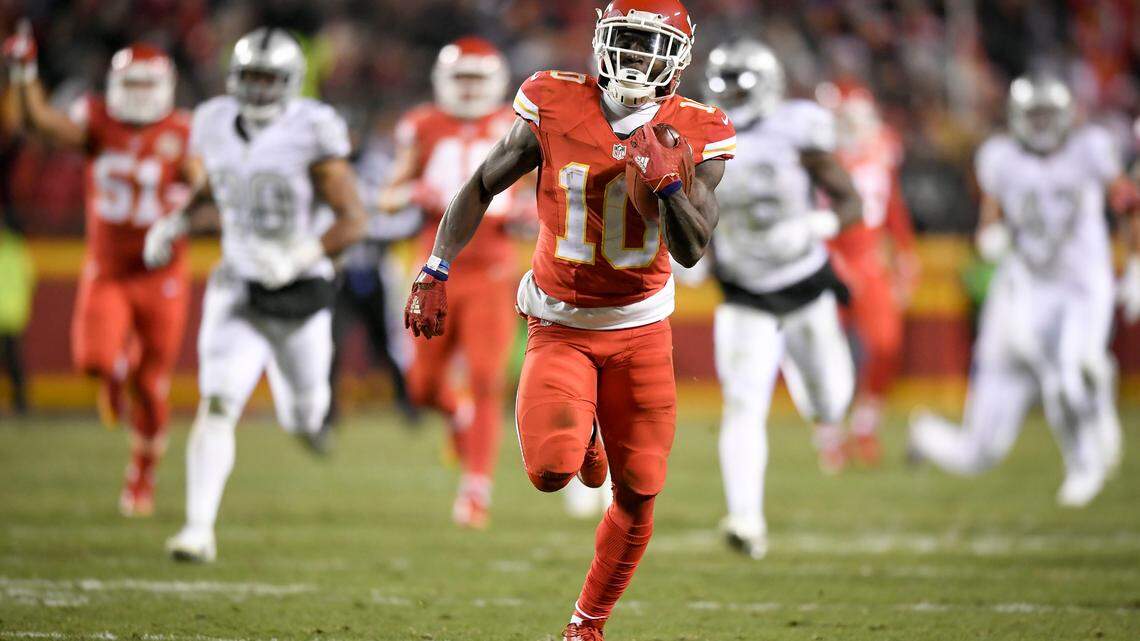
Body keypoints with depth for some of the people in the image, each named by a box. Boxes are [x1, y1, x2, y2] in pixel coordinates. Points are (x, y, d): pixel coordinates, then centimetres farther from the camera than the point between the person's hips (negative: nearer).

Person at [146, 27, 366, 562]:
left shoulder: (310, 132, -18)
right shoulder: (215, 124, -3)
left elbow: (353, 220, -18)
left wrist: (299, 257, -32)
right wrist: (178, 221, 6)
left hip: (299, 291, -2)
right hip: (238, 291, 2)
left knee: (304, 418, 16)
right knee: (217, 406, -17)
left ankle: (307, 412, 56)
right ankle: (199, 528, -18)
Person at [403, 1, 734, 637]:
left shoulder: (694, 136, -8)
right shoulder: (555, 110, -11)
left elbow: (692, 250, -10)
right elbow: (483, 187, 1)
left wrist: (668, 181, -27)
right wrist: (436, 273, -4)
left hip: (641, 328, 2)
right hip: (561, 324, -2)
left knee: (637, 498, 4)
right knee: (551, 471, -22)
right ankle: (581, 436, 16)